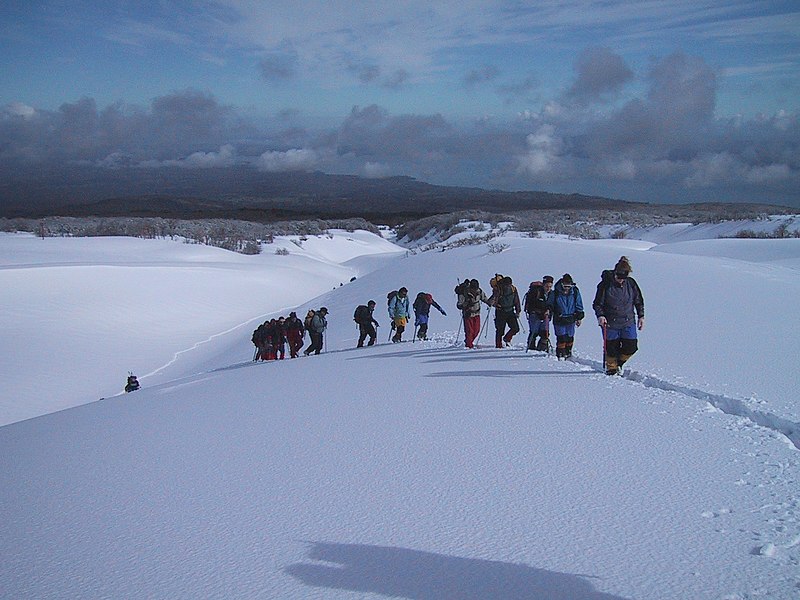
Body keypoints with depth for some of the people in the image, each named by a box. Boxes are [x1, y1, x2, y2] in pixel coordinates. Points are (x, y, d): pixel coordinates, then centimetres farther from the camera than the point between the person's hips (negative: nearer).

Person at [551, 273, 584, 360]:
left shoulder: (575, 292, -1)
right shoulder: (556, 292, -6)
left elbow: (579, 305, 8)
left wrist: (579, 317, 7)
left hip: (571, 319, 2)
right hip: (559, 319, -2)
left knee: (570, 337, 10)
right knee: (561, 337, -7)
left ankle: (568, 353, 26)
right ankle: (560, 354, 2)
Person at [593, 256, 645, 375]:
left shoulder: (631, 283, -1)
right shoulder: (605, 284, -10)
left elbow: (639, 301, 13)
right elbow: (597, 303, -5)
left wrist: (641, 316, 9)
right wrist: (600, 315, -20)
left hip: (628, 322, 3)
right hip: (610, 323, -3)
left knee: (631, 347, -2)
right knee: (611, 347, 2)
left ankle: (619, 362, 25)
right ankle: (611, 367, 25)